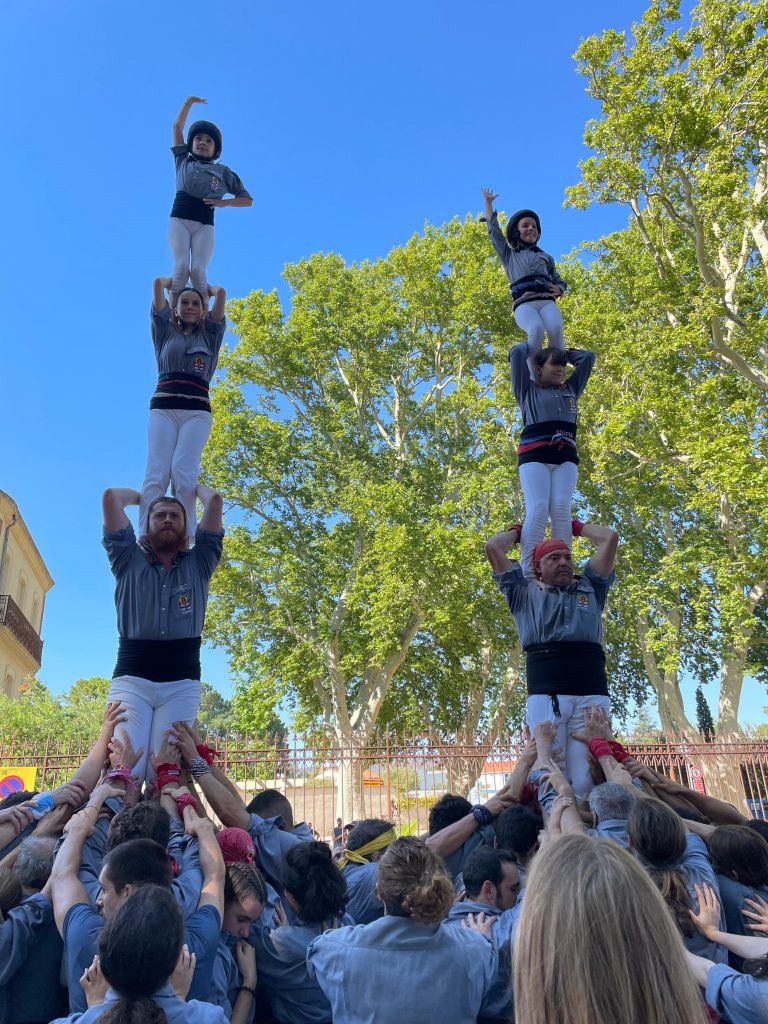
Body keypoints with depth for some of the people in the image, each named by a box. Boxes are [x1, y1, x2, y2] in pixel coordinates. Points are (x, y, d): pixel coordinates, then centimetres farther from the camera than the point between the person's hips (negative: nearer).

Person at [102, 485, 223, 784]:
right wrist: (143, 496, 28)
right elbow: (111, 496, 9)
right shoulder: (129, 561, 15)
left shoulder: (198, 564, 16)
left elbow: (215, 500, 9)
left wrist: (193, 487, 29)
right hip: (132, 678, 0)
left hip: (182, 683, 0)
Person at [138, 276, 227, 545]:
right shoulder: (165, 331, 21)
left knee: (183, 472, -23)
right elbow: (158, 283, 20)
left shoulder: (210, 334, 22)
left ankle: (184, 539, -29)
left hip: (197, 410, 0)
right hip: (163, 407, 0)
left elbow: (221, 293, 16)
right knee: (156, 473, -19)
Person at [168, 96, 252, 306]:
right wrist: (189, 102, 28)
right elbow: (177, 127, 28)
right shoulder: (183, 161, 24)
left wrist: (224, 202, 1)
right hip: (179, 219, 1)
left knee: (198, 270, -18)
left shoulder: (223, 172, 20)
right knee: (181, 266, -19)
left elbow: (247, 200, 16)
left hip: (204, 224, -1)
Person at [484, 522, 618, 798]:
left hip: (592, 693, 2)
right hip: (546, 693, -1)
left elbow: (610, 538, 25)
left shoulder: (590, 588, 26)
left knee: (588, 778, -8)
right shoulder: (525, 593, 21)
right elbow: (493, 547, 17)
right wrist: (517, 531, 35)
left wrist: (576, 526, 39)